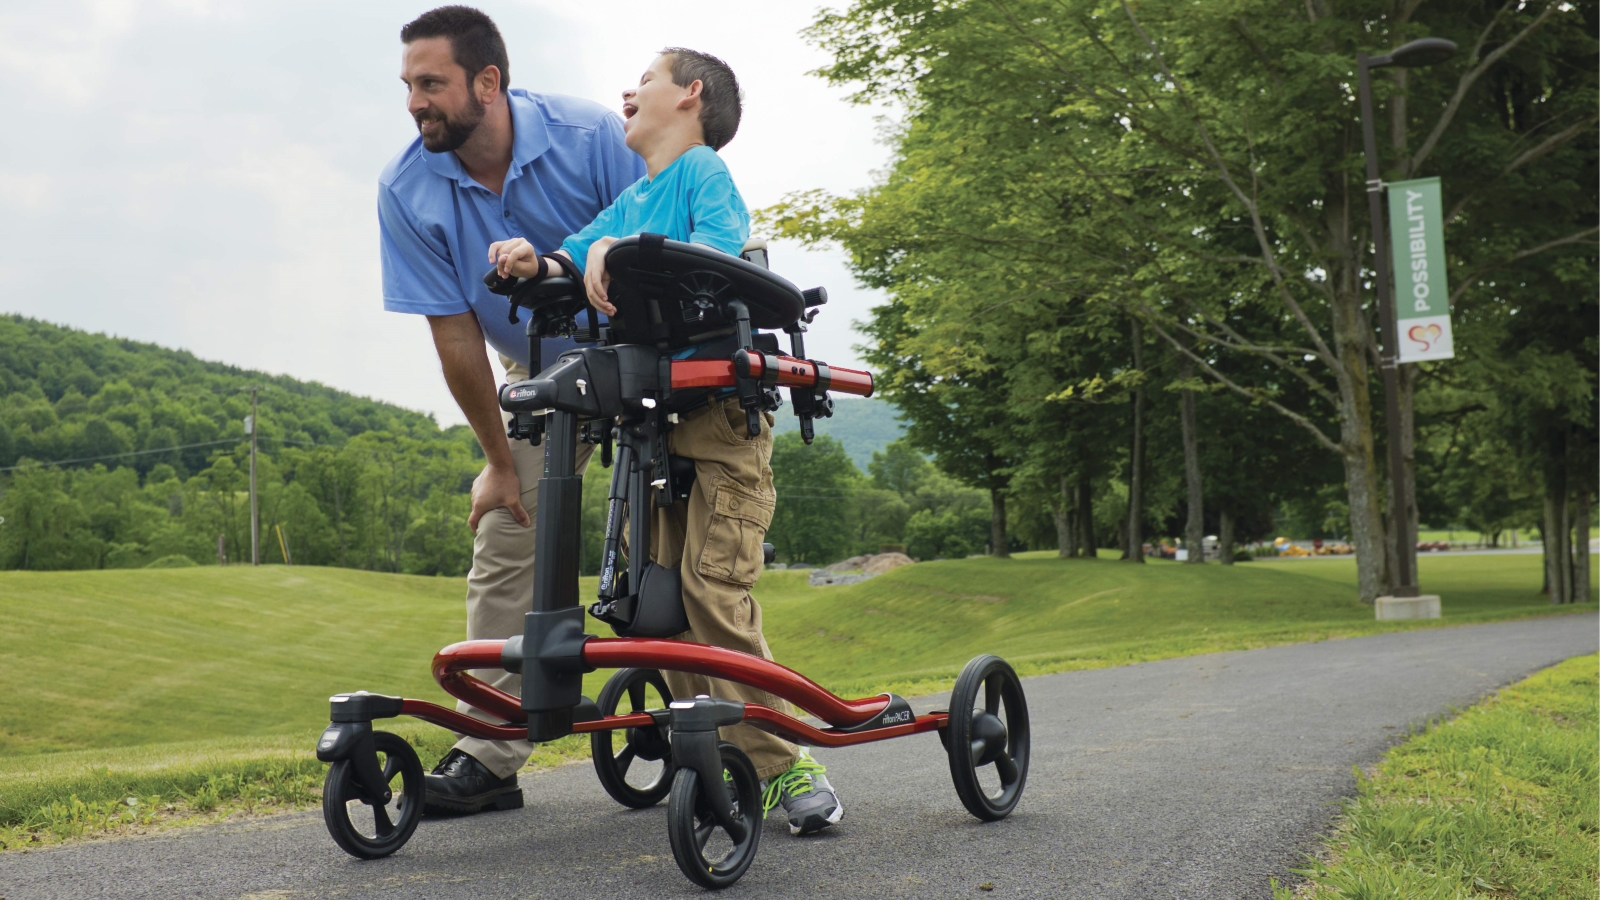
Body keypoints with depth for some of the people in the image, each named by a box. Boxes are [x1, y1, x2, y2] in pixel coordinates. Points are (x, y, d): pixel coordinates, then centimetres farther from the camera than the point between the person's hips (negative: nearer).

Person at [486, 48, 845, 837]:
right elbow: (580, 253, 11)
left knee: (715, 585, -15)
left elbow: (722, 249, -18)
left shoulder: (703, 170, -1)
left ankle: (780, 766, -9)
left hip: (720, 409, -8)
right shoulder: (629, 200, 24)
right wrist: (534, 259, -10)